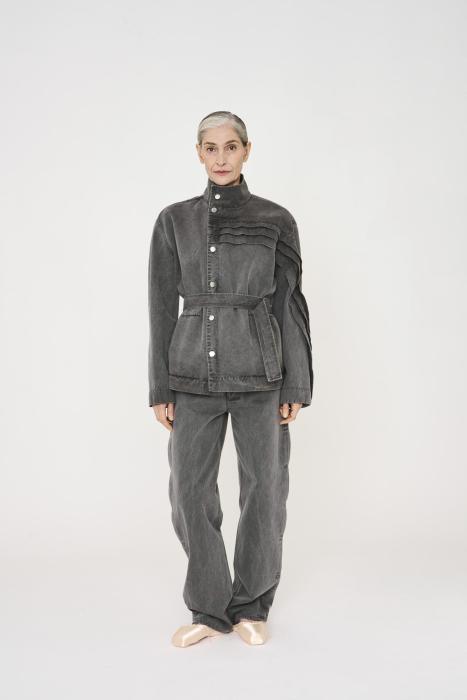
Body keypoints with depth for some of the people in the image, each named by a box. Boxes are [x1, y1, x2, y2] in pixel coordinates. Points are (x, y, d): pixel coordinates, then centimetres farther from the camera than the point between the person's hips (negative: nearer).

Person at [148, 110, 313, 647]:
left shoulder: (275, 220, 2)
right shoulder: (174, 220, 5)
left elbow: (290, 304, 2)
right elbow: (162, 306, 5)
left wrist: (297, 386, -2)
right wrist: (160, 388, 2)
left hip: (259, 372, -1)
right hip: (194, 374, 1)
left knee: (264, 488, 5)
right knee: (189, 492, 4)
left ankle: (252, 606, 25)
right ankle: (210, 609, 23)